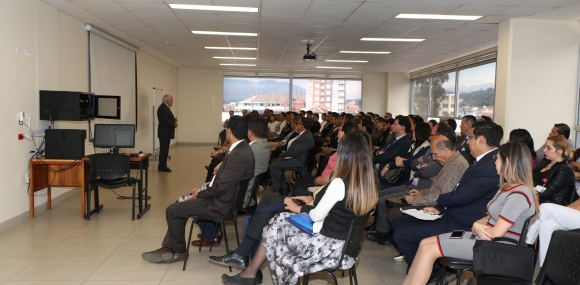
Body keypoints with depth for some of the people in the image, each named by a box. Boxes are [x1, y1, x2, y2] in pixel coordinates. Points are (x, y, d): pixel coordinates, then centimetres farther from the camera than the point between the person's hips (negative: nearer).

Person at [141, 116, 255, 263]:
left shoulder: (238, 155, -27)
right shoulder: (242, 148, 5)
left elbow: (221, 187, -26)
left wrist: (199, 194, -11)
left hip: (222, 203, -11)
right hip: (225, 197, 11)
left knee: (173, 210, -6)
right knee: (180, 204, 19)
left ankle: (178, 251, 13)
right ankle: (169, 247, 19)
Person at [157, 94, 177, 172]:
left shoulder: (164, 107, 17)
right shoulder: (163, 108, -17)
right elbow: (165, 121, -24)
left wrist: (173, 120, 6)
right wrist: (174, 124, -13)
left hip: (165, 133, 11)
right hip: (164, 133, -11)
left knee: (164, 150, 13)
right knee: (164, 150, -6)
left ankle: (162, 166, 18)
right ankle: (162, 167, -2)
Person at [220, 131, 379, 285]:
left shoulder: (339, 183, -25)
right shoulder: (369, 182, -2)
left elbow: (316, 216, -14)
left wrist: (299, 208, 5)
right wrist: (313, 201, 13)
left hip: (329, 245, -8)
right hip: (345, 243, 8)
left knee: (274, 228, 11)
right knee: (280, 220, 13)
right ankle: (251, 272, 21)